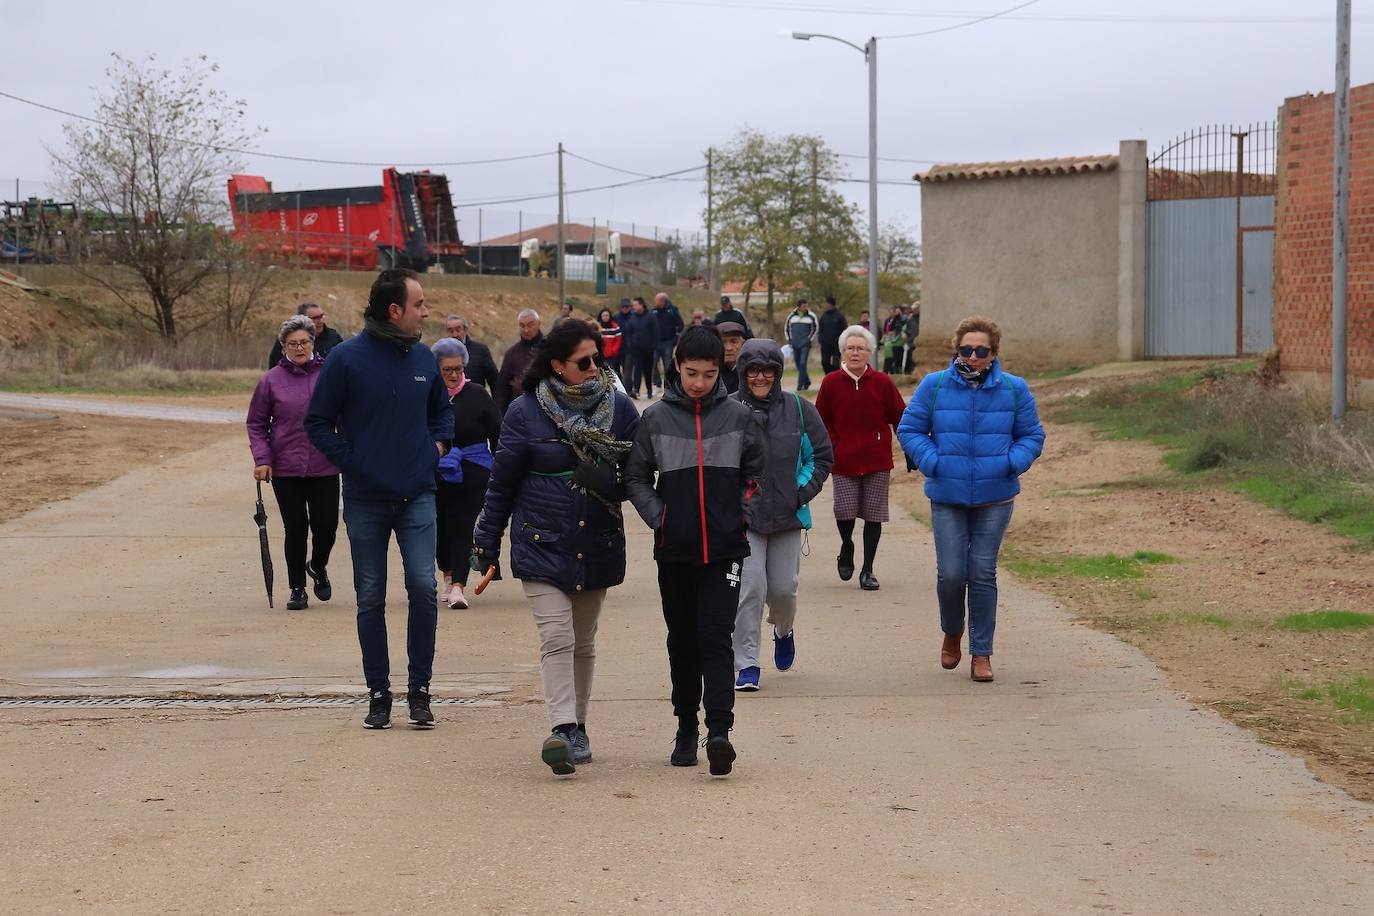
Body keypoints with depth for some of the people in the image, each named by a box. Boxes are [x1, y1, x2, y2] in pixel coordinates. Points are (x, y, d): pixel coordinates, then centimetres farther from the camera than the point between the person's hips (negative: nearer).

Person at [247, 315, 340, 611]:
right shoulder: (271, 380, 0)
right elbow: (256, 424, 5)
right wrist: (262, 459, -5)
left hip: (325, 468, 1)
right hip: (285, 469, 0)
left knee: (326, 525, 1)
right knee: (295, 528, 2)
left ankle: (318, 566, 33)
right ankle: (297, 588, 18)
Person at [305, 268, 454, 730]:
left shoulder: (424, 358, 6)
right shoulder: (347, 358, -7)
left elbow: (441, 410, 24)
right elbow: (318, 423, -1)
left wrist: (437, 446, 7)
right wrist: (352, 462, -8)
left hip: (417, 496, 2)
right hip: (365, 500, -2)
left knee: (423, 588, -9)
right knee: (370, 599, 5)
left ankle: (419, 690, 4)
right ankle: (378, 693, 16)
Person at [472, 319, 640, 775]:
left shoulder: (619, 408, 2)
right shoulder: (526, 412, -4)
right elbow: (502, 481, 2)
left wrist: (611, 479, -16)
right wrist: (486, 542, 5)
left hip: (598, 545, 3)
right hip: (542, 545, -3)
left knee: (584, 642, 13)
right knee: (556, 637, -15)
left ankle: (576, 727, 25)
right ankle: (562, 729, -22)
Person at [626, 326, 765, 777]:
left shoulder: (737, 416, 1)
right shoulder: (655, 418, 0)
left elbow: (756, 472, 11)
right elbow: (636, 477, 7)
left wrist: (743, 513, -1)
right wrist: (657, 516, -7)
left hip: (724, 549, -1)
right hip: (674, 550, 2)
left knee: (716, 638, -11)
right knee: (683, 641, 11)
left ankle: (719, 730, -17)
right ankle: (686, 728, 22)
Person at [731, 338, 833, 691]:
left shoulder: (799, 410, 2)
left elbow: (823, 457, 8)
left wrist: (803, 492, -3)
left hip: (787, 516, 2)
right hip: (743, 517, -2)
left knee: (783, 588, 7)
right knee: (750, 588, -10)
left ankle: (784, 631, 42)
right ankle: (746, 664, -1)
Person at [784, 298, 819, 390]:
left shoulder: (811, 316, 0)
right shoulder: (791, 317, 6)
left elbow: (816, 328, 10)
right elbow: (786, 329, 19)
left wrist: (810, 339, 3)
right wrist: (789, 340, 11)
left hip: (805, 345, -3)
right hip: (795, 345, 3)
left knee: (802, 364, -15)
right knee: (799, 365, 8)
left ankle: (800, 385, -13)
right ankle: (807, 382, 26)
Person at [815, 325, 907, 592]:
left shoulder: (882, 383, 0)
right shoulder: (831, 383, 1)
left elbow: (900, 417, 7)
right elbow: (821, 421, 9)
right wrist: (832, 446, -2)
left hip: (877, 461, 0)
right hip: (843, 461, 0)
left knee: (873, 514, 2)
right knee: (844, 511, -12)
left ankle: (867, 570, 14)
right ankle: (846, 546, 22)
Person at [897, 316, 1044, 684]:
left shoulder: (1014, 389, 1)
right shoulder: (934, 386, -1)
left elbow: (1032, 436, 9)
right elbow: (909, 430, 4)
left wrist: (1011, 463, -9)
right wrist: (932, 462, -10)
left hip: (995, 498, 0)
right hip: (947, 497, 0)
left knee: (983, 574, 1)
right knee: (951, 574, -4)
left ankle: (981, 653, 11)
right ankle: (952, 632, 26)